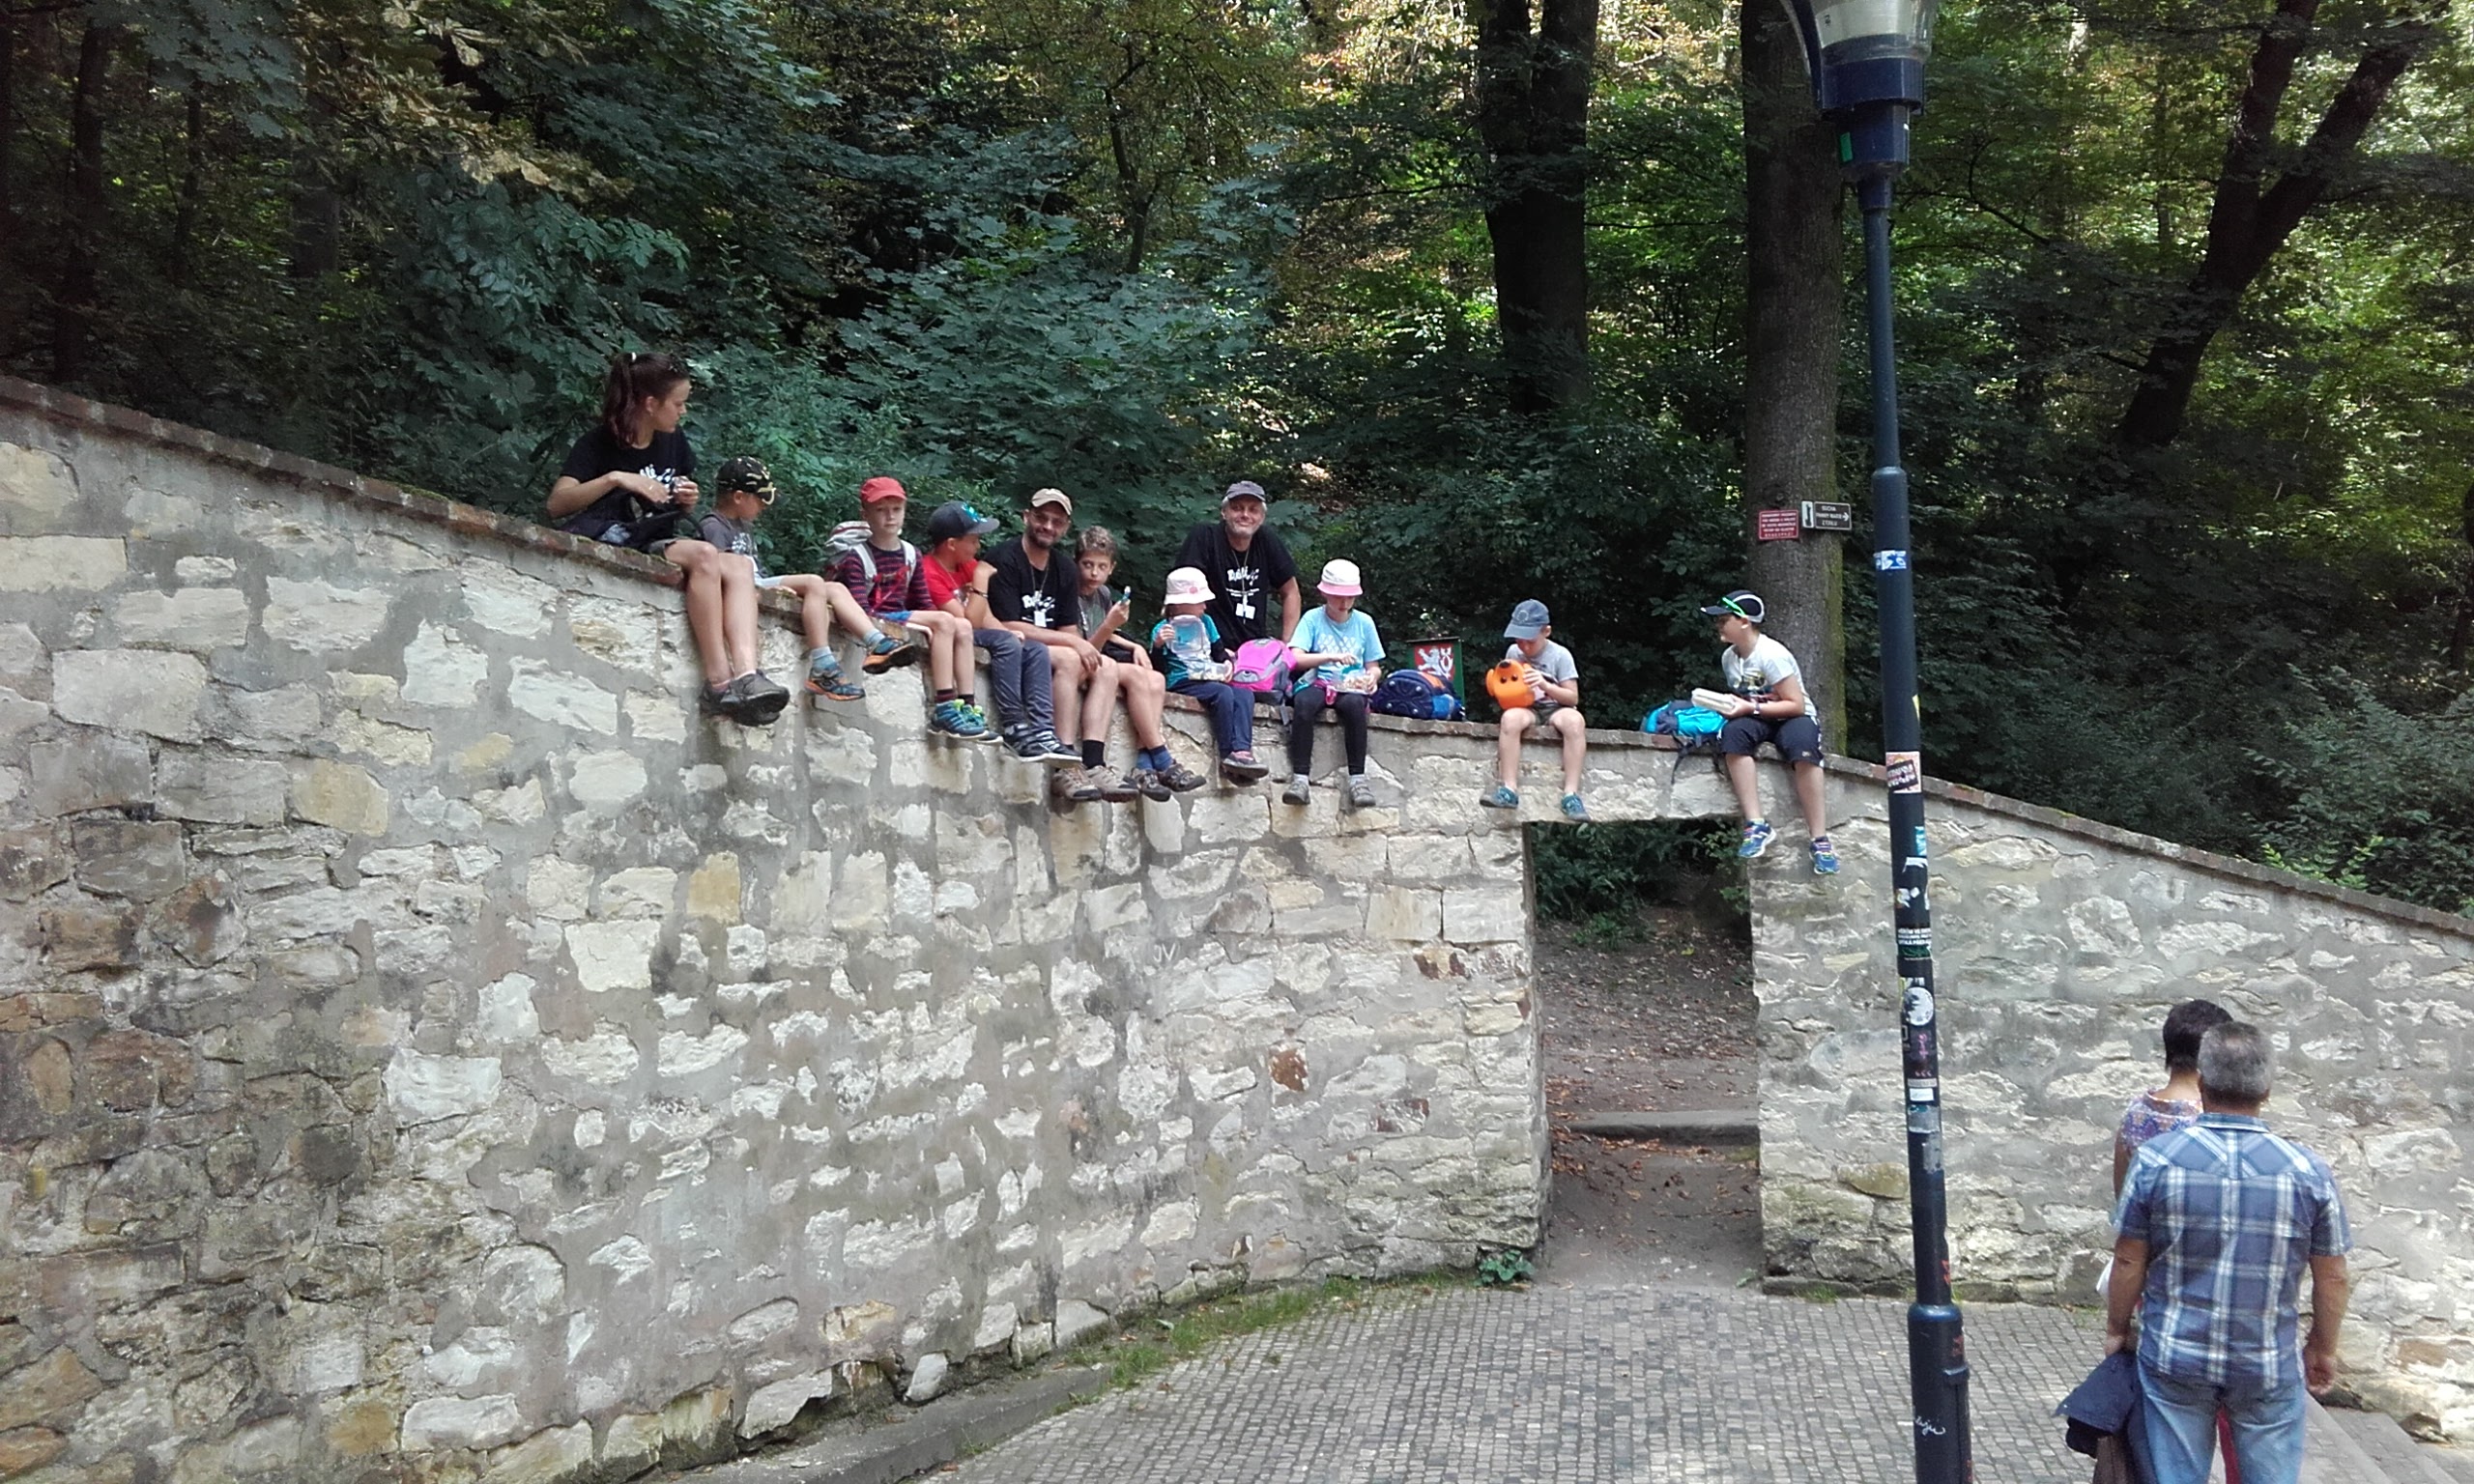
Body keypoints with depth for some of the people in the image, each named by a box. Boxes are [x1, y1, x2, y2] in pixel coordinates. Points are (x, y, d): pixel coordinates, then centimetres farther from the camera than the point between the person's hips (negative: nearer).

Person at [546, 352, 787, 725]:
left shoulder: (674, 443, 12)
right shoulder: (600, 442, -6)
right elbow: (557, 504, -19)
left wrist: (687, 501, 0)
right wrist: (614, 479, -28)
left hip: (658, 546, 7)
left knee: (739, 570, -19)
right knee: (703, 555, -30)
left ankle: (746, 675, -39)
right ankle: (719, 682, -33)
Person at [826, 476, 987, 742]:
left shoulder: (911, 554, 15)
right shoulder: (856, 556, -6)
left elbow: (924, 603, 18)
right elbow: (860, 610, -17)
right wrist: (910, 625, -26)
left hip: (902, 620, 7)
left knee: (963, 627, -13)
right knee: (943, 621, -24)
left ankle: (967, 708, -21)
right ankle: (943, 710, -31)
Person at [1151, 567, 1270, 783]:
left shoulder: (1205, 622, 19)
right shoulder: (1163, 629, 0)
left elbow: (1219, 650, 26)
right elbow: (1159, 670, -7)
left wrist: (1227, 663, 3)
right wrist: (1158, 645, -24)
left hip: (1210, 680, 6)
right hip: (1182, 682, -6)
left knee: (1245, 694, -22)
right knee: (1223, 693, -32)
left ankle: (1242, 751, -38)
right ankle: (1229, 757, -32)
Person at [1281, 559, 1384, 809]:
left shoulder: (1364, 622, 12)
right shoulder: (1313, 619, 5)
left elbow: (1375, 667, 16)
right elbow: (1296, 659, -7)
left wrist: (1371, 677, -8)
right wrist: (1331, 657, -21)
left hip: (1352, 688, 1)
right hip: (1318, 683, -1)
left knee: (1354, 704, -36)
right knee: (1303, 702, -37)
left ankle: (1357, 777, -33)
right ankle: (1300, 776, -40)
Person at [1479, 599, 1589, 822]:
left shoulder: (1560, 655, -2)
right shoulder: (1513, 652, 5)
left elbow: (1573, 698, -4)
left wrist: (1545, 685, -20)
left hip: (1555, 709, -1)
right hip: (1526, 708, 1)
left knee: (1575, 720, -38)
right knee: (1511, 717, -37)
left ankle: (1571, 794, -38)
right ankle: (1509, 789, -40)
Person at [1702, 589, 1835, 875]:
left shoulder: (1772, 654, -16)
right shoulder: (1728, 657, 5)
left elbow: (1796, 705, -17)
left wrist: (1751, 708, -23)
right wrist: (1731, 705, -5)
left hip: (1793, 719, -5)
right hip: (1759, 722, 5)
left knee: (1803, 747, -40)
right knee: (1732, 732, -32)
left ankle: (1820, 839, -33)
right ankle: (1756, 824, -36)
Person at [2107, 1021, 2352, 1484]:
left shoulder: (2156, 1159, -12)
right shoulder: (2309, 1172, -10)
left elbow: (2129, 1261, -5)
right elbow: (2331, 1277, -1)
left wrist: (2116, 1330, 10)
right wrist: (2323, 1349, 15)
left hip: (2175, 1359, 0)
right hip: (2269, 1367, 0)